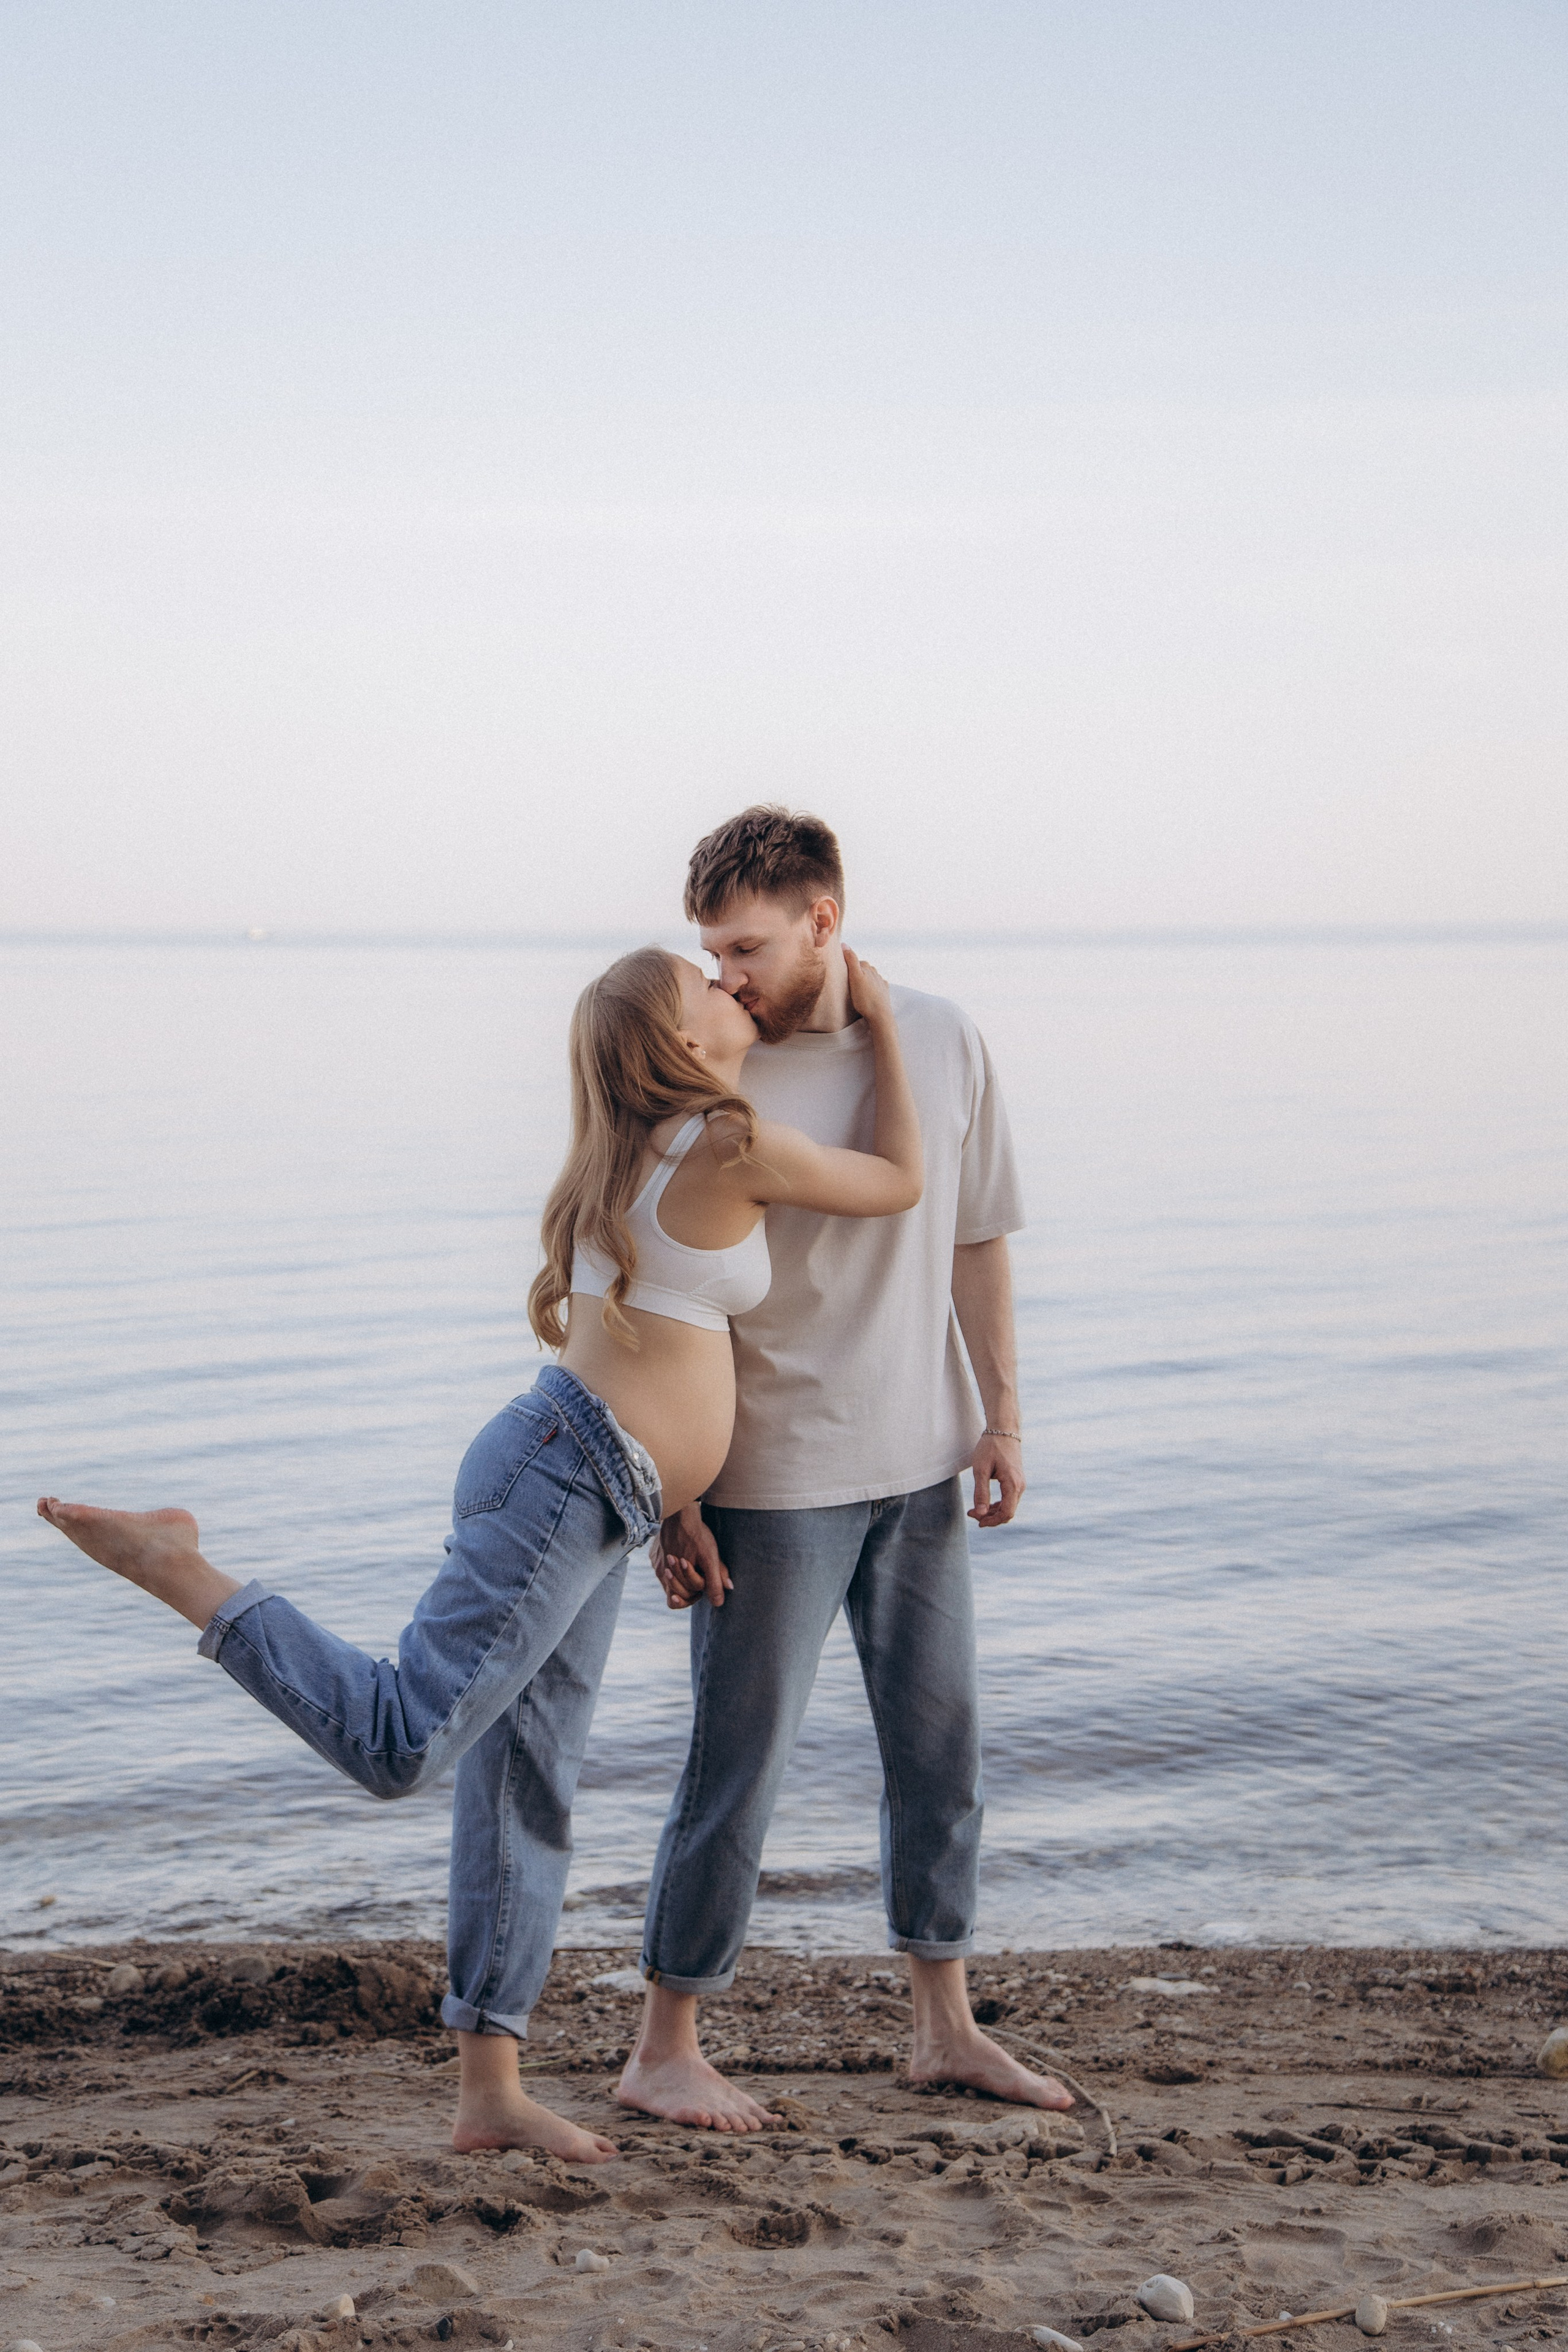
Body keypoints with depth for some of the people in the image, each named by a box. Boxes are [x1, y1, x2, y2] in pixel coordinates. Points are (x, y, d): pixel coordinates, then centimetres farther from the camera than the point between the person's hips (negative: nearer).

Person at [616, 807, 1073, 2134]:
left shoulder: (944, 1045, 0)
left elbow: (976, 1241, 10)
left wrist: (1002, 1413, 5)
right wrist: (673, 1496, -11)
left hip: (919, 1468, 5)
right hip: (771, 1483, -5)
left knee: (941, 1748, 13)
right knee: (739, 1767, 1)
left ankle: (947, 2027, 27)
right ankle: (666, 2048, 15)